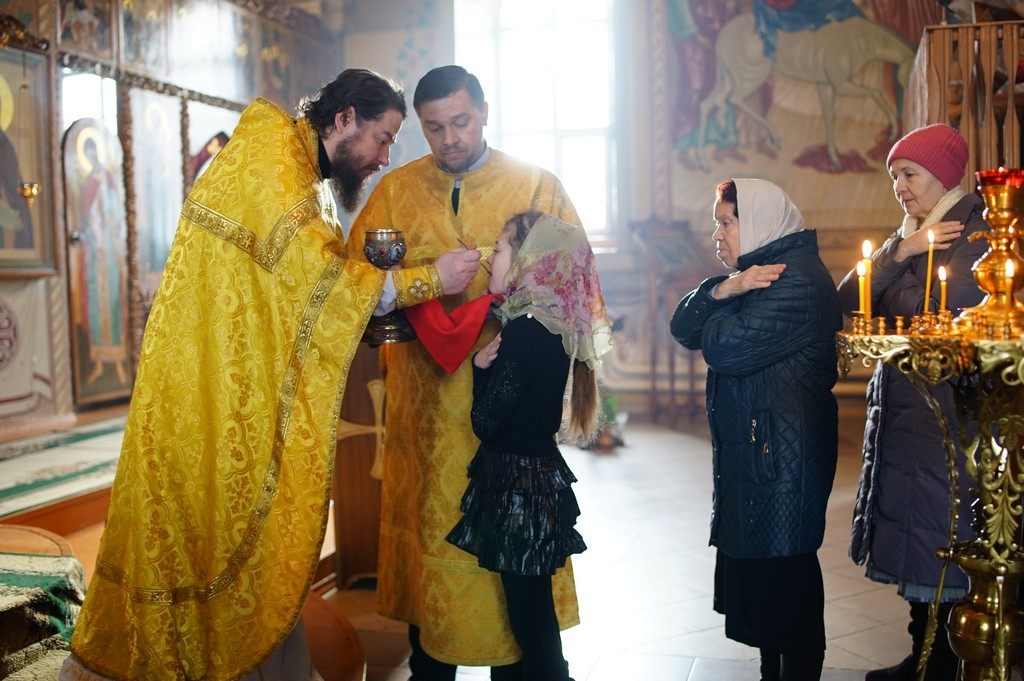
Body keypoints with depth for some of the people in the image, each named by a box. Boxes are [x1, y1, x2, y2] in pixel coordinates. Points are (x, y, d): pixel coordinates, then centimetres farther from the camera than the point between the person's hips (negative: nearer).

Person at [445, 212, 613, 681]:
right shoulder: (553, 331, 8)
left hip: (518, 486, -9)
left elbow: (486, 420, -18)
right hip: (540, 475, 9)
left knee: (529, 617, 3)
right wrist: (486, 366, 2)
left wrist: (480, 365, -5)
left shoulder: (524, 333, -20)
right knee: (533, 613, 18)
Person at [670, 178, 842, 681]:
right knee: (750, 561, 15)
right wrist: (724, 290, -11)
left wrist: (719, 302, -3)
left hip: (783, 453, -10)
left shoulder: (799, 279, -15)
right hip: (747, 448, 10)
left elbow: (727, 348, -24)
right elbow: (682, 328, 6)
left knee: (784, 571, -2)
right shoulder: (754, 271, 17)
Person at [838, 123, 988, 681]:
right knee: (911, 547, 13)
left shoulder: (980, 232, -7)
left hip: (948, 419, -8)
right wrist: (899, 253, -8)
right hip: (899, 413, 8)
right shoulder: (907, 237, 17)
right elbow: (848, 302, 4)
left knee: (944, 553, -2)